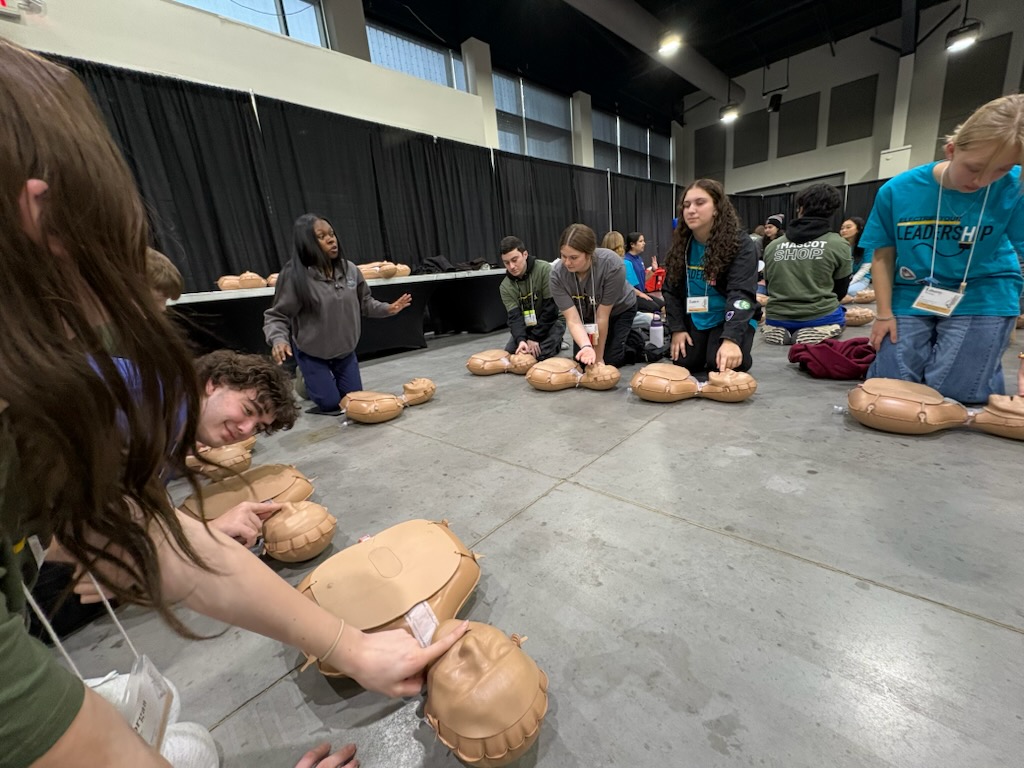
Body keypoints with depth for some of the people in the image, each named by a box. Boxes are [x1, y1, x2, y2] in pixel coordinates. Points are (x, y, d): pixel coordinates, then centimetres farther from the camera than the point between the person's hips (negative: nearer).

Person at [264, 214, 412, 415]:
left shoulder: (349, 269, -12)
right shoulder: (295, 276, -23)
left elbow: (364, 302, 2)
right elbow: (277, 316, -19)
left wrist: (387, 309, -13)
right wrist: (279, 340, -37)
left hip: (345, 349, 4)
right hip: (312, 353, -4)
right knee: (330, 403, 4)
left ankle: (319, 379, 45)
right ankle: (306, 379, 36)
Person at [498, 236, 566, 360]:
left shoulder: (545, 270, -23)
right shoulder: (505, 287, -11)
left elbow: (550, 307, -22)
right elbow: (514, 316, -18)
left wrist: (535, 338, -23)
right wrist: (521, 339, -38)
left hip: (552, 320, -5)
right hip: (526, 325, 5)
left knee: (540, 355, -25)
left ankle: (557, 343, 10)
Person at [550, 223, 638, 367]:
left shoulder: (612, 265, -38)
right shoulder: (557, 274, -32)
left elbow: (602, 316, -31)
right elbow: (573, 320, -33)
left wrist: (599, 357, -23)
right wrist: (586, 346, -51)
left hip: (619, 309, -2)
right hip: (586, 313, 3)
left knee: (609, 361, -8)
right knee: (581, 362, 0)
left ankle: (632, 344, 21)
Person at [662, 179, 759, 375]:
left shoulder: (742, 245, -17)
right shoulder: (681, 245, -2)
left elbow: (741, 293, -29)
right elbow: (670, 289, 1)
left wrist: (730, 339, -43)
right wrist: (677, 328, -9)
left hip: (730, 319, -4)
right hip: (693, 319, 4)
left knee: (721, 364, -25)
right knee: (684, 364, -12)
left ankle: (739, 358, 11)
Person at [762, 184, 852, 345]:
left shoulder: (772, 245, 1)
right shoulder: (838, 244, -3)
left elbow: (770, 285, 9)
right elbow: (840, 291, 7)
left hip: (777, 320, 3)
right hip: (821, 318, -2)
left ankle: (781, 331, 1)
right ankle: (811, 333, -4)